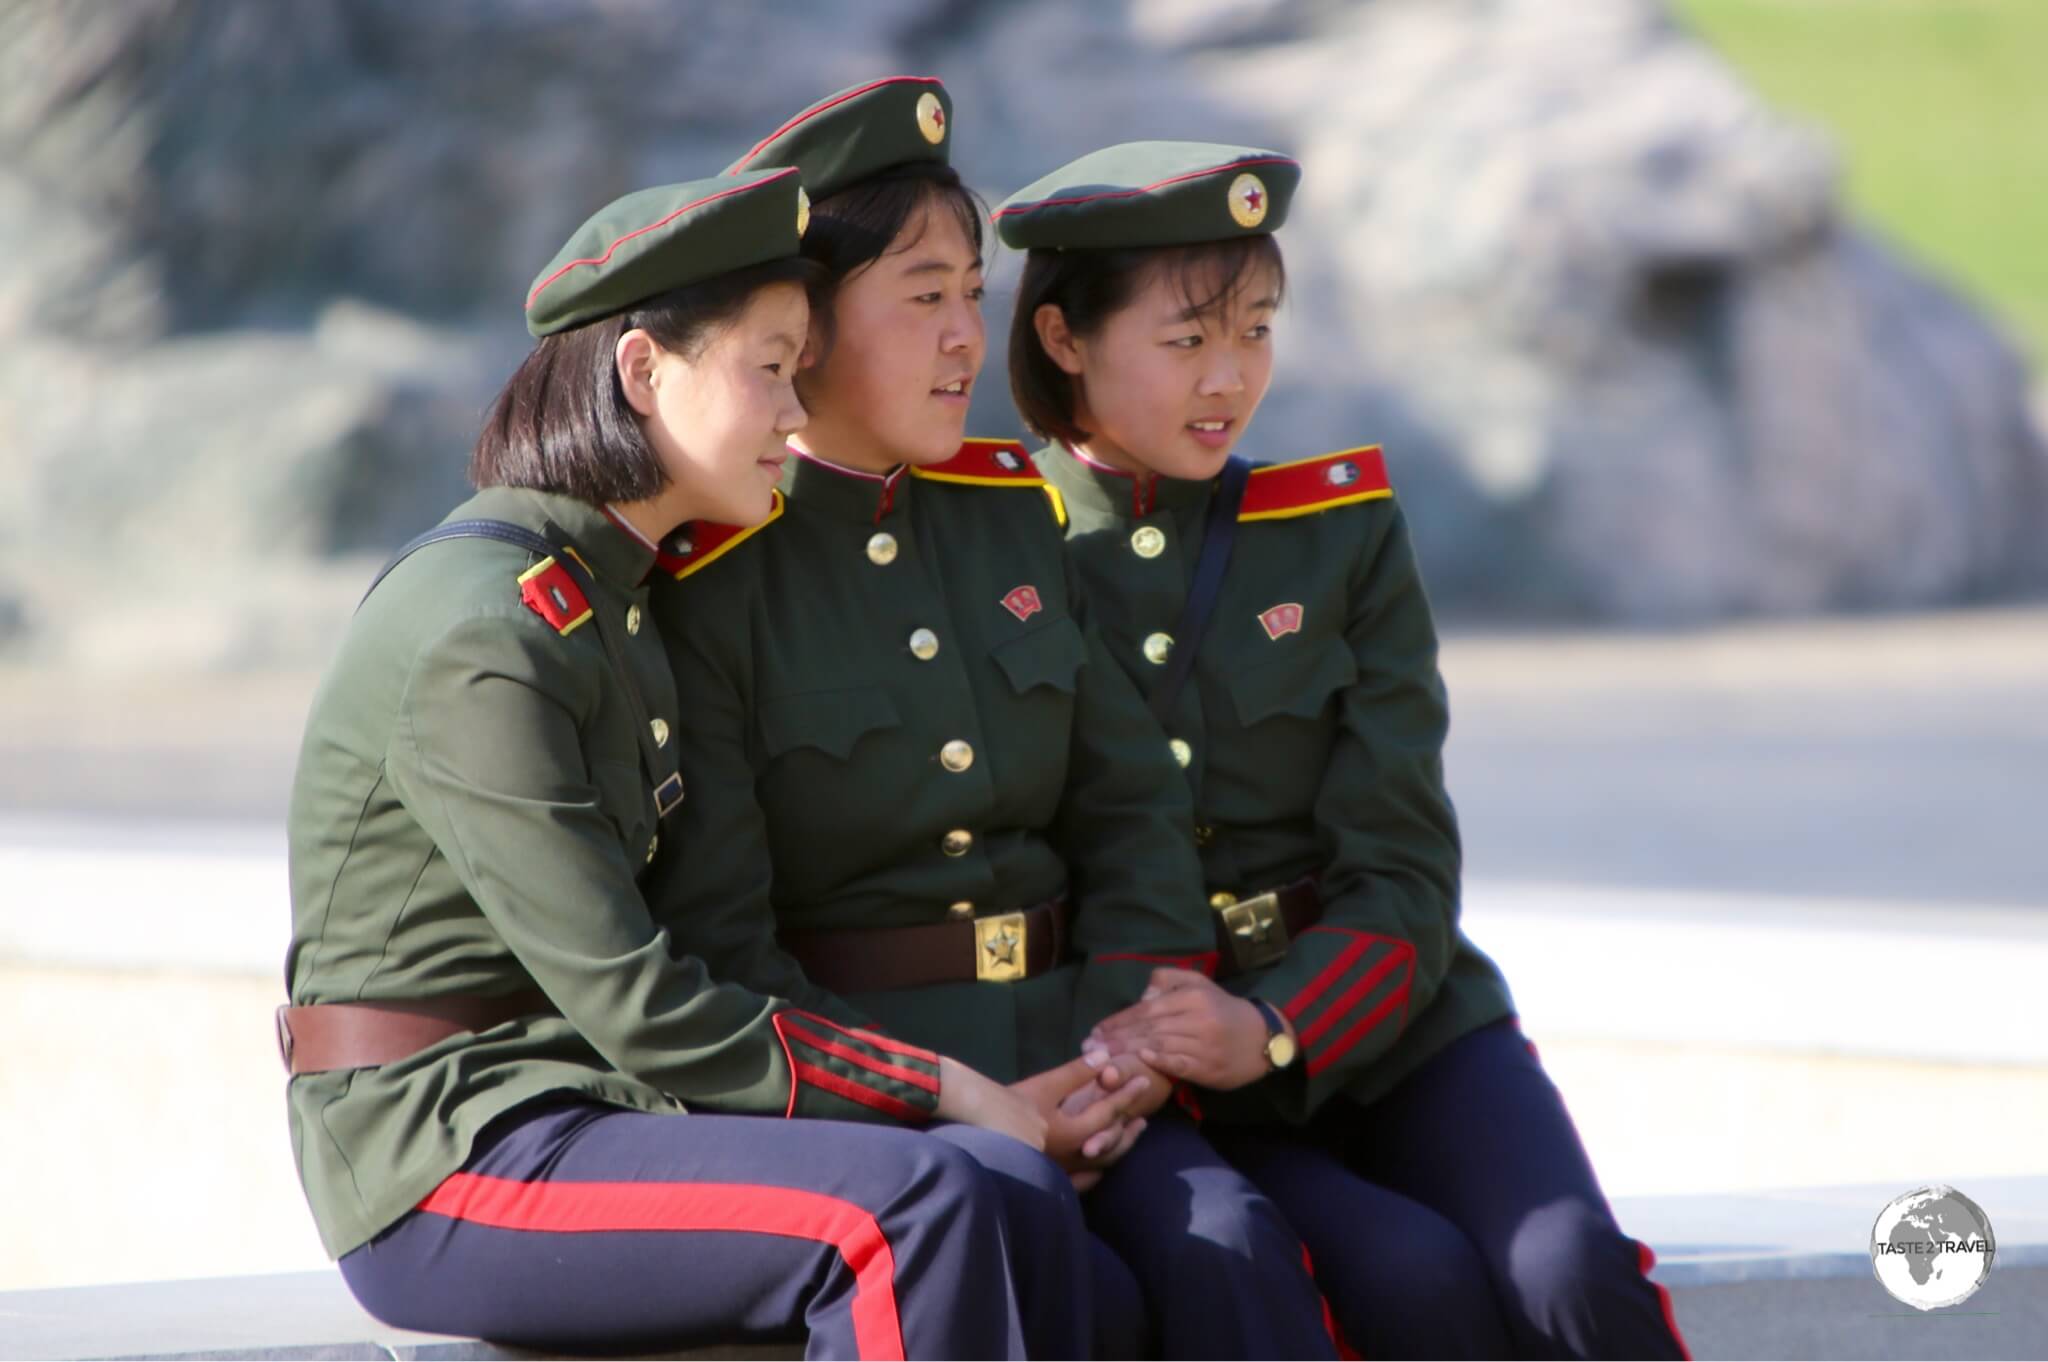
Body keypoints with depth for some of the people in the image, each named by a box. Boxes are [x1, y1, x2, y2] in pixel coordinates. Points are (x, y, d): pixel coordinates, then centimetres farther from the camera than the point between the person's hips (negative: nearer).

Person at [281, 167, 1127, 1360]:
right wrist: (934, 1086, -12)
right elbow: (635, 1010, -18)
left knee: (1022, 1195, -14)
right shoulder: (481, 644, -16)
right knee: (911, 1211, -27)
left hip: (581, 1112, 9)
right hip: (446, 1162, -8)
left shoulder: (614, 599, 15)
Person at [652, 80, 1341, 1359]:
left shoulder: (1011, 513, 14)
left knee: (1232, 1252, -23)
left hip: (1060, 1045, 5)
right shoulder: (705, 580, -6)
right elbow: (717, 939, -10)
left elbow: (1132, 806, 12)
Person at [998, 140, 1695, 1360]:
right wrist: (1099, 1053, -20)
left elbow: (1402, 873, 2)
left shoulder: (1342, 529, 8)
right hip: (1146, 1069, -2)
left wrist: (1272, 1032, -18)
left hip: (1387, 1023, 2)